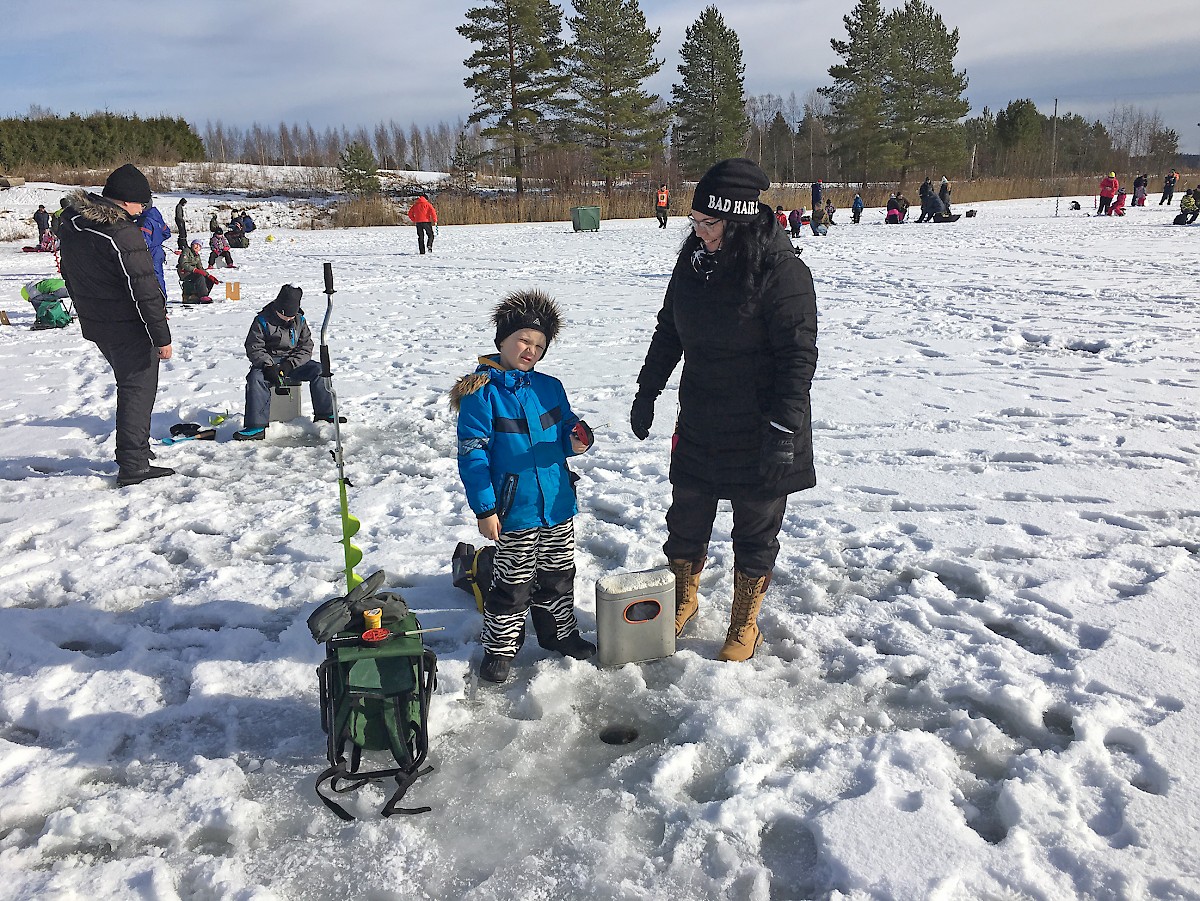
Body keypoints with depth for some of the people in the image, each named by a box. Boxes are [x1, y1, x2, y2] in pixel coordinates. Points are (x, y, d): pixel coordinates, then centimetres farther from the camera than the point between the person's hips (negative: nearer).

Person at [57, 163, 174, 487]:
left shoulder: (70, 224, 5)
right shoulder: (123, 235, -24)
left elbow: (70, 276, 16)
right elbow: (144, 289, -23)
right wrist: (162, 337, -19)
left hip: (95, 324, 9)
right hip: (129, 327, -9)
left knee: (129, 383, 23)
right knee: (138, 388, 0)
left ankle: (134, 446, 34)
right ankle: (133, 466, 2)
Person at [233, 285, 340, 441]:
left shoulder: (299, 320, 3)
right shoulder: (262, 320, -7)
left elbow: (306, 347, 1)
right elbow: (254, 348, -10)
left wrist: (290, 364, -17)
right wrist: (268, 366, -27)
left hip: (293, 363, 3)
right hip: (268, 362, -3)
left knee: (318, 370, -21)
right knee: (256, 377, -33)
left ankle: (324, 415, -11)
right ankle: (255, 427, -36)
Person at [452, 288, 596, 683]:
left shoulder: (549, 388, 5)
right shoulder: (482, 392, -11)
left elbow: (565, 430, 16)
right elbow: (472, 454, -12)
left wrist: (576, 440, -10)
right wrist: (484, 508, -15)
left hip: (558, 504, 6)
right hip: (513, 510, -6)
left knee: (558, 576, 20)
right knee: (514, 585, 5)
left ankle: (559, 633, 40)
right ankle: (498, 649, 23)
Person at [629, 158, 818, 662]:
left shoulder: (782, 271, -18)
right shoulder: (693, 260, 2)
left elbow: (799, 356, -18)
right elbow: (669, 331, 14)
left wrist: (783, 431, -22)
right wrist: (647, 391, 15)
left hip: (760, 432, -5)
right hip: (699, 427, 6)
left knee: (755, 532, 10)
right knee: (686, 520, 17)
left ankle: (745, 625, 29)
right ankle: (683, 602, 40)